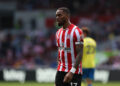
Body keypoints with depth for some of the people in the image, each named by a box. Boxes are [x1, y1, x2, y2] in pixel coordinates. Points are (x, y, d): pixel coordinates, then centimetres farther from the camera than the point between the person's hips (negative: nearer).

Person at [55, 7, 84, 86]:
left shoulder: (76, 31, -11)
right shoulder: (58, 33, 13)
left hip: (74, 73, -7)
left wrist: (72, 72, -24)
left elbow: (79, 53, -16)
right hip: (61, 71, 7)